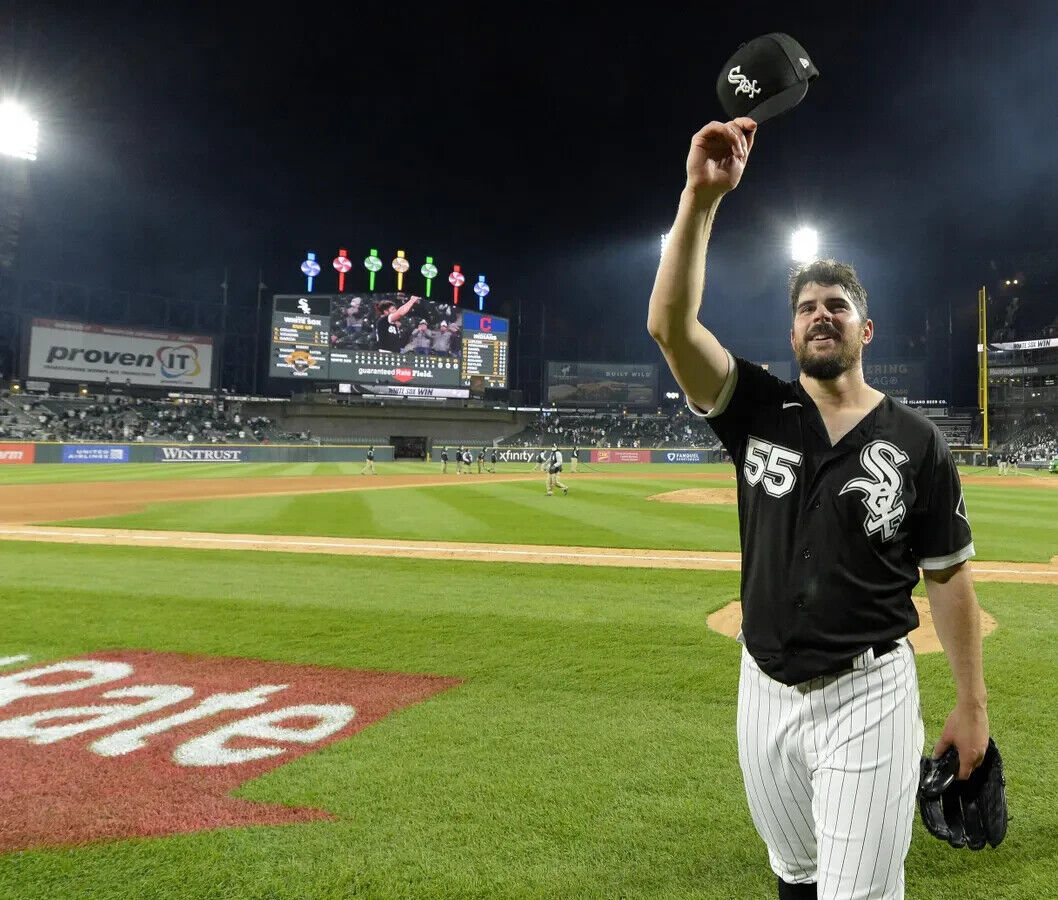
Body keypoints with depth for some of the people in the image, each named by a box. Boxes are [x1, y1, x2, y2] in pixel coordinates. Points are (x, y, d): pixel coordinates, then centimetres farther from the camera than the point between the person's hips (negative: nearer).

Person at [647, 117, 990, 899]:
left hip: (868, 694, -2)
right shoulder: (758, 411, -3)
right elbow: (670, 326, -18)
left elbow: (949, 577, 1)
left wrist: (973, 705, 0)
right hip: (765, 690, 3)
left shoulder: (917, 442, -5)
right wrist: (702, 195, -27)